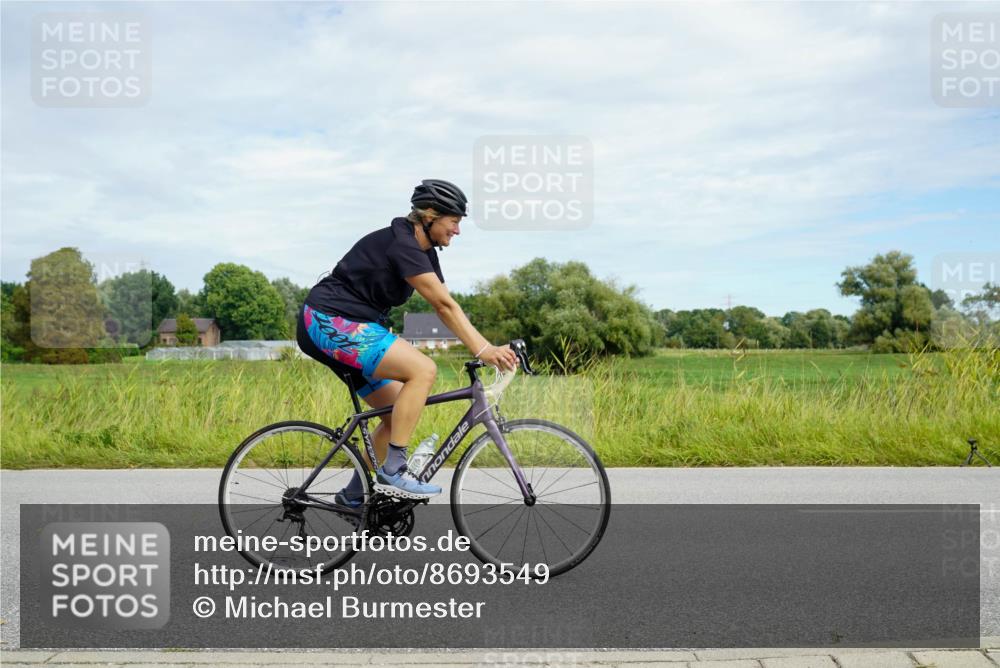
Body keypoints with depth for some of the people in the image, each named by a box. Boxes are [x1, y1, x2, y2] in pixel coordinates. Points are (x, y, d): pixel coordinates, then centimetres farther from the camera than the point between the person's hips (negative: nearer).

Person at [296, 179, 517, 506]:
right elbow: (444, 305, -25)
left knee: (399, 413, 8)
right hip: (329, 322, -10)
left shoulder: (424, 251, 11)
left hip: (349, 327, 10)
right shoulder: (400, 243, -18)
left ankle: (353, 496, 17)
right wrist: (484, 350, -27)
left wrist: (489, 349, -3)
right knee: (423, 369, -23)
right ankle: (392, 471, -17)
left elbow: (445, 307, 6)